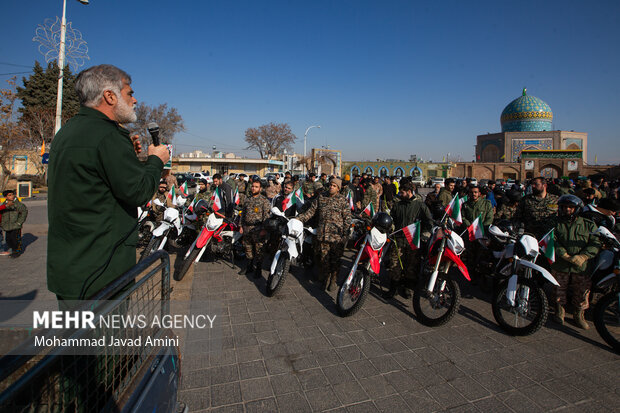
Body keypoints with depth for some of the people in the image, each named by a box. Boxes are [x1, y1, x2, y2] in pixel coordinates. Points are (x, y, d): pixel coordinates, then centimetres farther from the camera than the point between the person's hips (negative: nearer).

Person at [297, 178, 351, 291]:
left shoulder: (342, 200, 1)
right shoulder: (320, 197, 10)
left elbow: (347, 218, -1)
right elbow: (311, 211, 11)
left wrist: (345, 235, -8)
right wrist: (298, 219, 1)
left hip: (337, 235, -2)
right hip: (322, 234, 3)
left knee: (335, 259, 4)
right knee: (324, 258, 8)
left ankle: (333, 280, 19)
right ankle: (326, 278, 24)